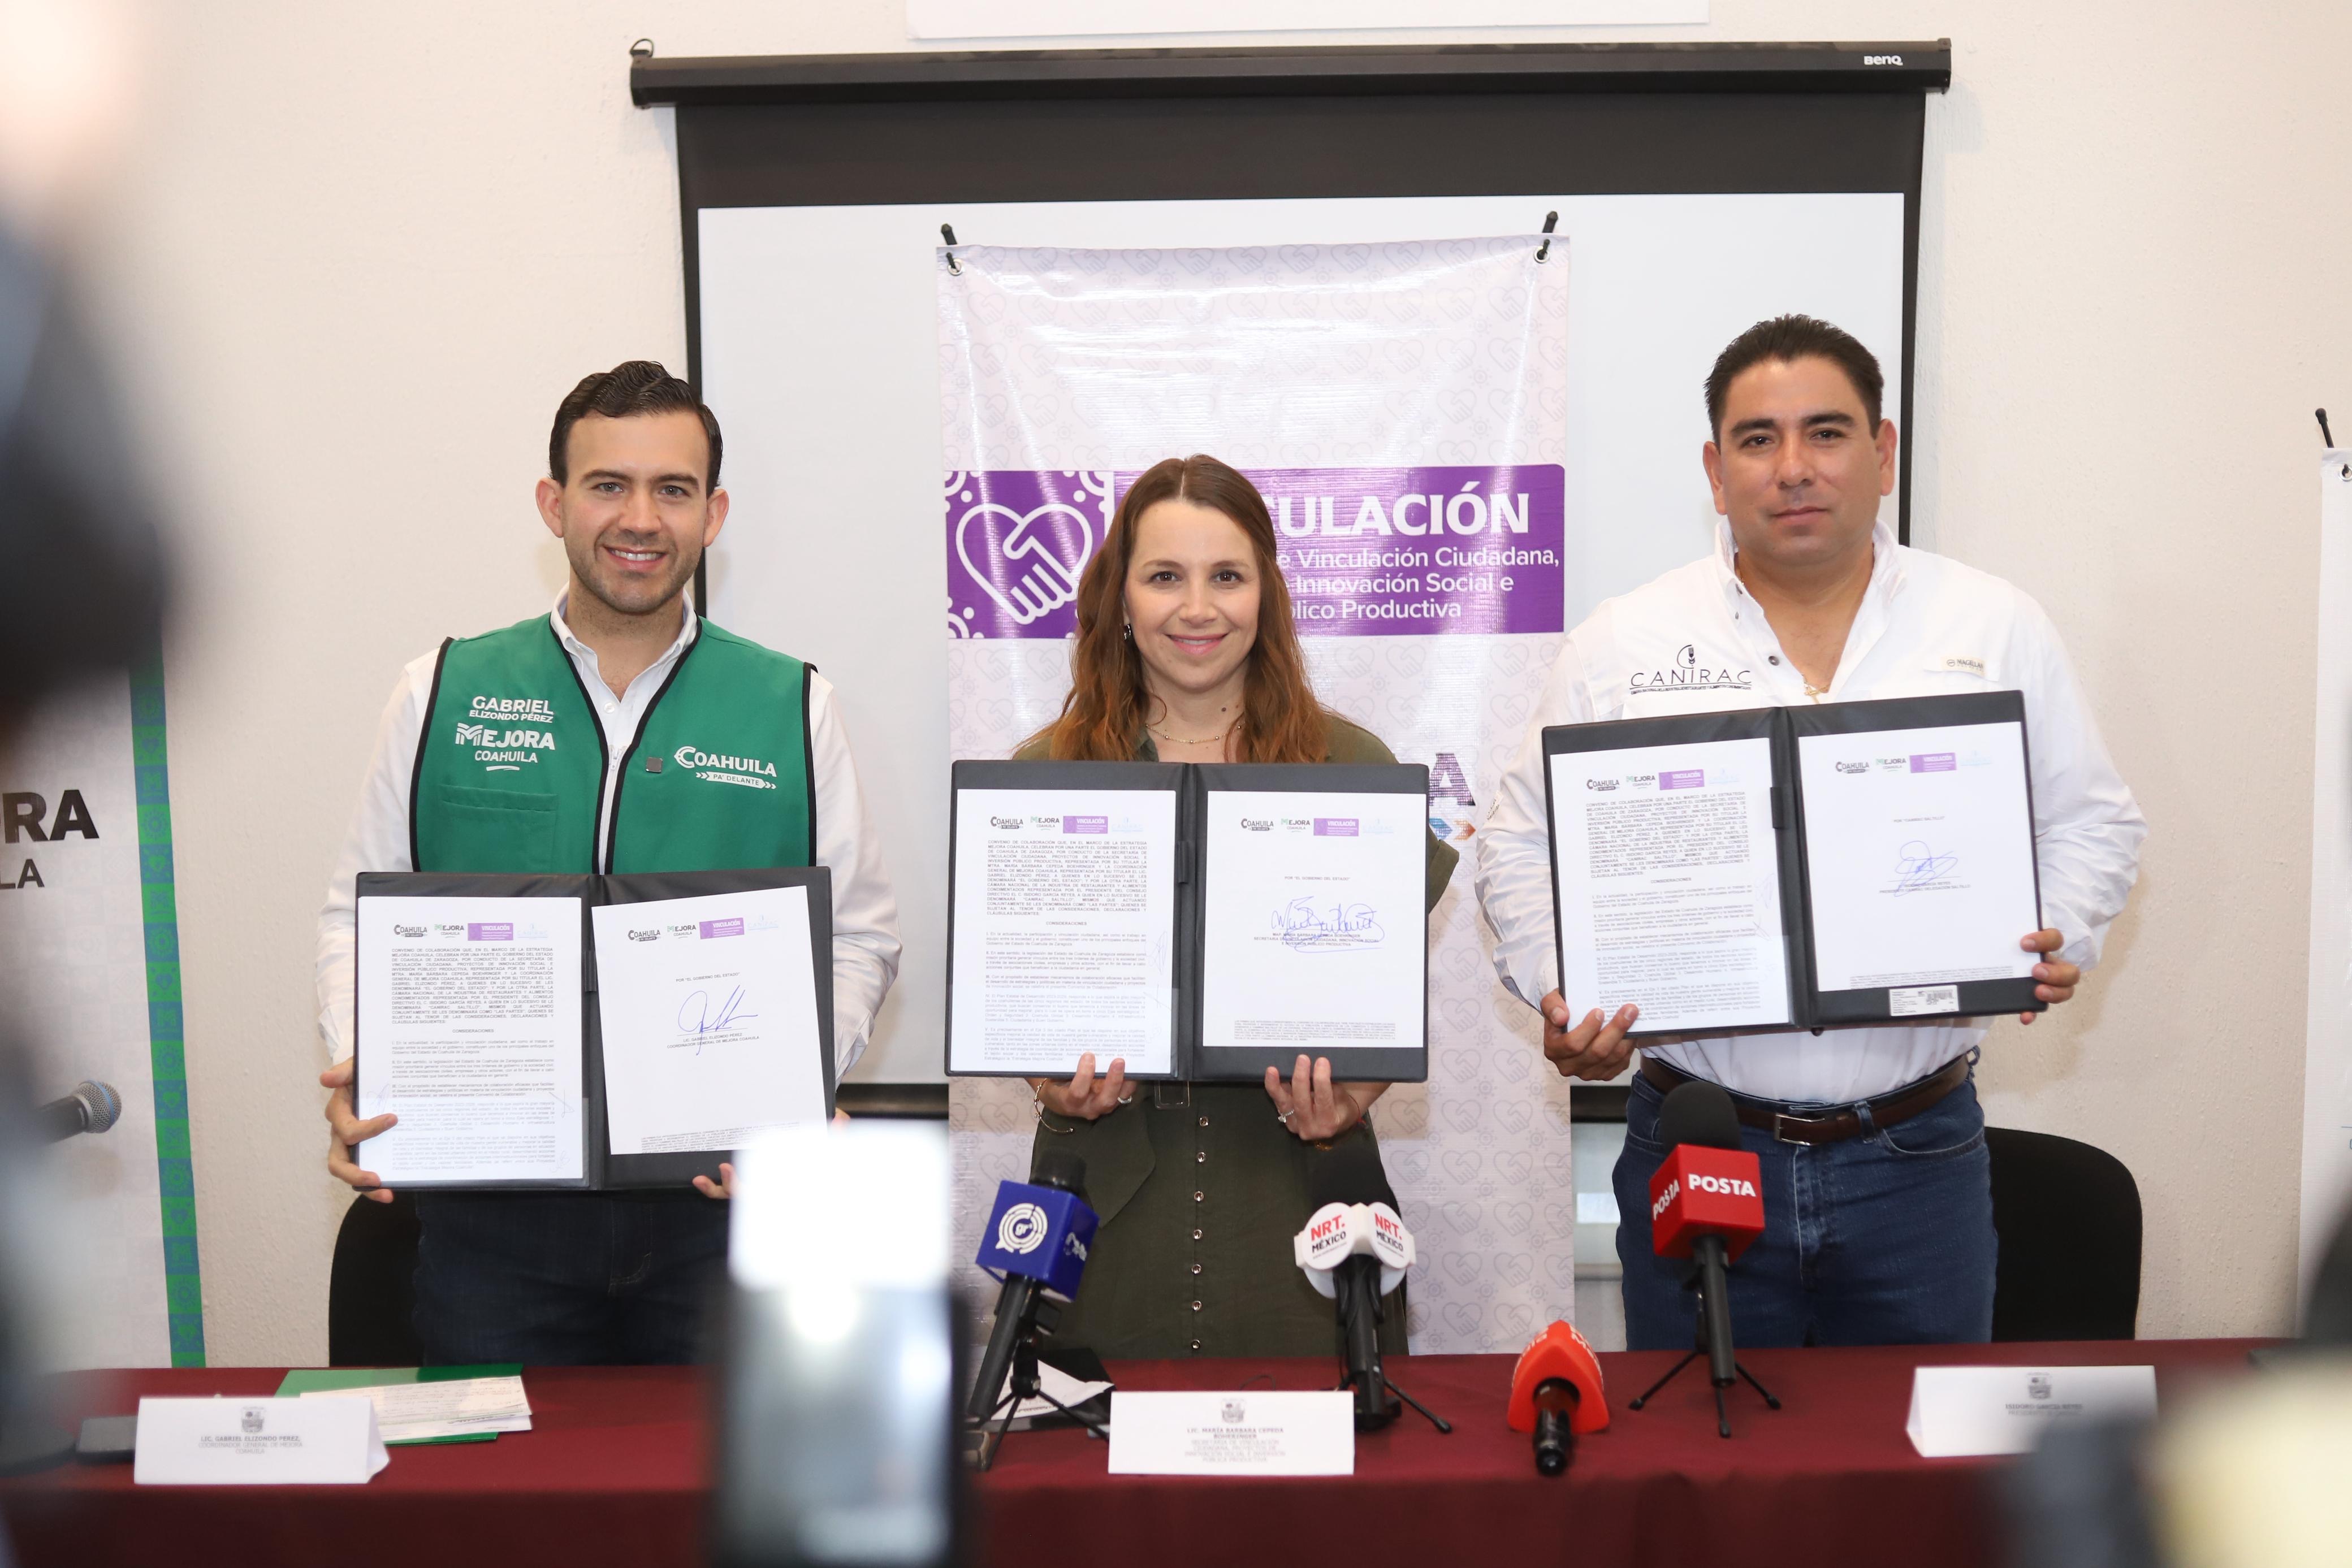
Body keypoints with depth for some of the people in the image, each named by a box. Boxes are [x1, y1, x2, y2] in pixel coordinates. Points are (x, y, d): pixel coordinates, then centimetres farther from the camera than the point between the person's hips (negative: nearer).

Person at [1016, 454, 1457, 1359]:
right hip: (1110, 1190, 1)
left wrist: (1352, 1102, -12)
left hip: (1291, 1184, 0)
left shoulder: (1351, 765, 3)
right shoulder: (1043, 772, 4)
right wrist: (1056, 1089, -11)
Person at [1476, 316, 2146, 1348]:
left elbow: (2089, 821, 11)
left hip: (1919, 1156, 1)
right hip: (1696, 1148, 0)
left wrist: (2060, 941, -8)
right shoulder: (1620, 645, 1)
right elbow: (1524, 849, 5)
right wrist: (1562, 997, -11)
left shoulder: (1998, 630, 5)